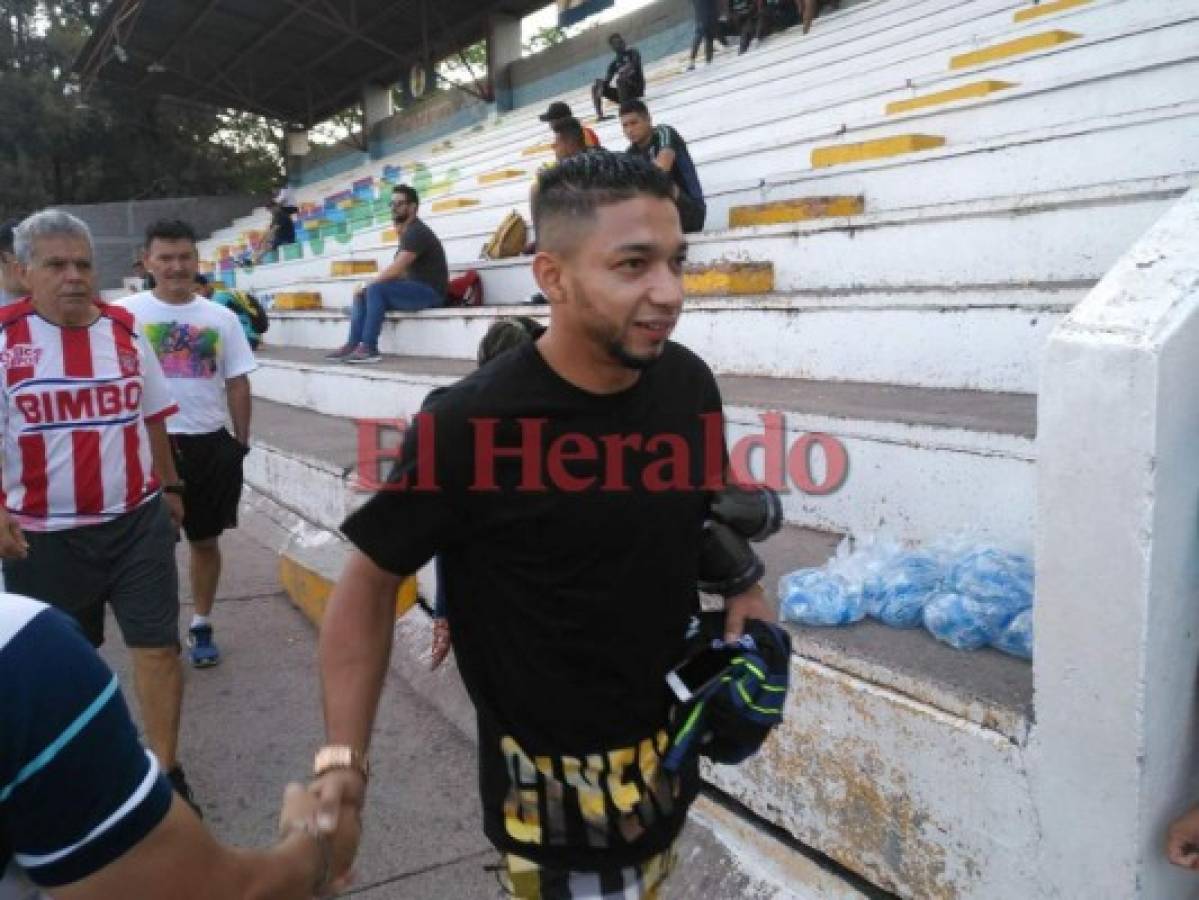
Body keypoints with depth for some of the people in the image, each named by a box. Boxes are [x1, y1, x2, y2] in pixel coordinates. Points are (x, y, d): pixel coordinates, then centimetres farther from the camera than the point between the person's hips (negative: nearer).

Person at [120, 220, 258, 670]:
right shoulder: (127, 313, -5)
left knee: (205, 539, 14)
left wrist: (241, 442, 7)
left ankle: (201, 626, 31)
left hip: (210, 444, 3)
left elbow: (237, 383, 8)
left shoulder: (221, 318, 4)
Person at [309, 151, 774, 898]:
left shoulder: (690, 383, -9)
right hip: (551, 773, -6)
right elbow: (369, 584, -14)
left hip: (670, 746, 6)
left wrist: (741, 590, -3)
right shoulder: (471, 423, -25)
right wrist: (344, 757, -17)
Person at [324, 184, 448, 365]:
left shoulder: (416, 232, -14)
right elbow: (400, 271, 16)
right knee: (361, 294, 6)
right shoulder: (407, 233, 18)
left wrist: (367, 284, -10)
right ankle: (353, 345, -6)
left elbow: (395, 270, -20)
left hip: (430, 291, -10)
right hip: (416, 289, 10)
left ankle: (369, 348, -25)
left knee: (375, 289, -26)